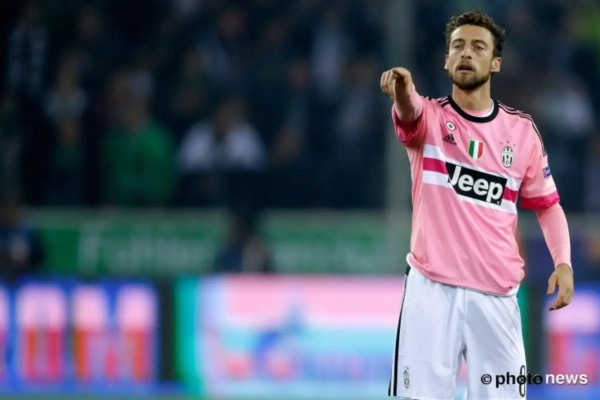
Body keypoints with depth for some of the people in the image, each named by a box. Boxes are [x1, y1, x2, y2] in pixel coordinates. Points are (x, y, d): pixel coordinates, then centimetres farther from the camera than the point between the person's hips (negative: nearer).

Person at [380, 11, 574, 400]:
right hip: (432, 288, -2)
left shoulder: (522, 129, 8)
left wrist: (563, 262, -2)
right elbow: (410, 110, -24)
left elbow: (546, 203, 16)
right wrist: (403, 93, -49)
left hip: (496, 293, 2)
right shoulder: (430, 116, 1)